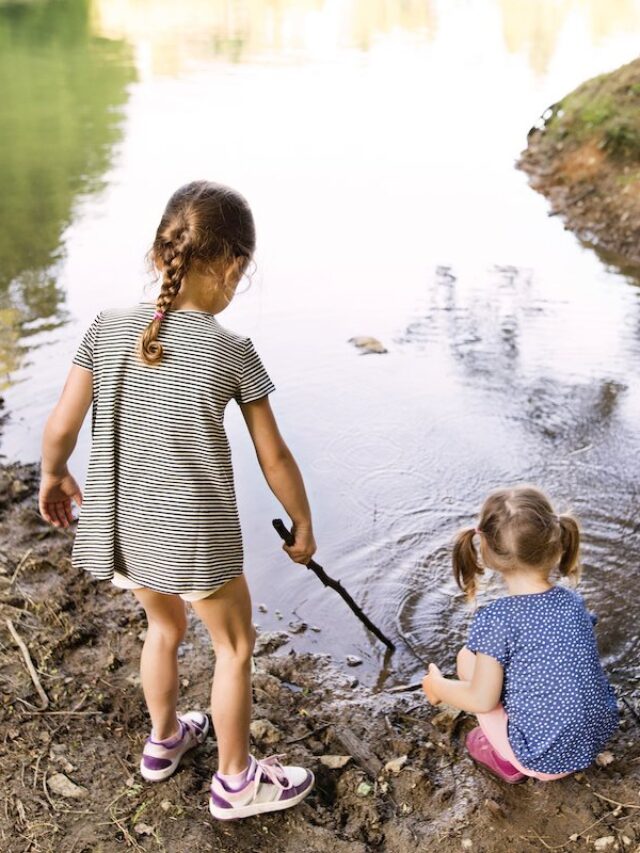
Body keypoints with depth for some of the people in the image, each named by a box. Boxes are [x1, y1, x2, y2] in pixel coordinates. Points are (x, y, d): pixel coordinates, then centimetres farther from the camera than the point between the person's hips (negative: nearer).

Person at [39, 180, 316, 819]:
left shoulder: (107, 329, -7)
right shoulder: (230, 351, -16)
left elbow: (60, 428, -5)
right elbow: (274, 459, -10)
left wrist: (53, 477, 16)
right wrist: (303, 527, 5)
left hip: (124, 527, 5)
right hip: (195, 534, -5)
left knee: (164, 626, 30)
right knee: (234, 646, 18)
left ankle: (163, 741, 51)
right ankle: (236, 782, 34)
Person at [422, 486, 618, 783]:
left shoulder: (494, 619, -22)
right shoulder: (573, 601, -5)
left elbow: (482, 700, -16)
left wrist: (438, 686, 4)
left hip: (543, 759, -5)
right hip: (597, 738, 6)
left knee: (468, 658, 5)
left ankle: (507, 760, 13)